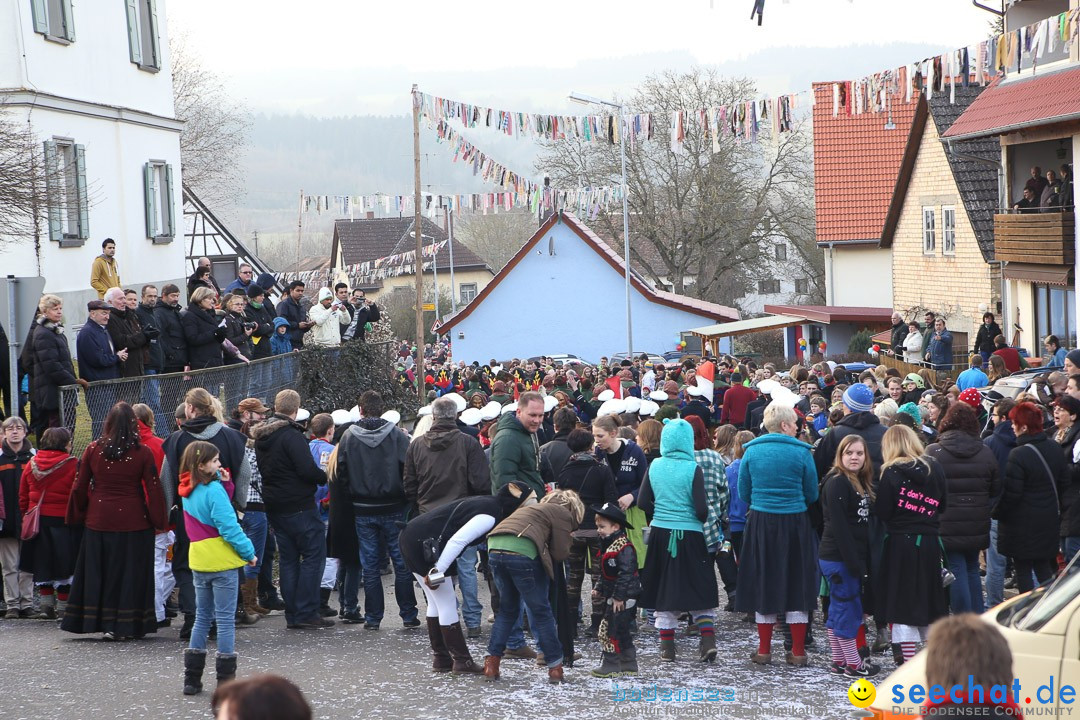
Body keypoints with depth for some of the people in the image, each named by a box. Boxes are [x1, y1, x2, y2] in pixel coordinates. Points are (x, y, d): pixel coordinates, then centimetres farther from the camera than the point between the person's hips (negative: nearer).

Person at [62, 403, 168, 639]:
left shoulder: (93, 450, -1)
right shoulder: (143, 453, -8)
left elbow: (80, 487, 5)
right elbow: (154, 489, -7)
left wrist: (76, 517, 17)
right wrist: (160, 521, 2)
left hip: (98, 522, 2)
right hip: (134, 523, -2)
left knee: (98, 573, 10)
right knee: (130, 574, 4)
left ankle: (100, 621, 11)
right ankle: (129, 625, 4)